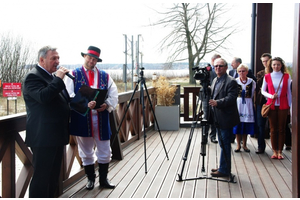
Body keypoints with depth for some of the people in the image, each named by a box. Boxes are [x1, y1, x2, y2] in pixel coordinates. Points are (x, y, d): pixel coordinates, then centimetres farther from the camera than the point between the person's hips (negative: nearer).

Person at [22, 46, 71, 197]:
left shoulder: (52, 77, 18)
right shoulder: (33, 76, -12)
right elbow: (43, 96, -30)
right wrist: (58, 79, -23)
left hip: (56, 135, 10)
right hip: (43, 137, -10)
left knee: (53, 176, 17)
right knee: (41, 177, -4)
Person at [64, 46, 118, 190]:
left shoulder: (105, 76, 12)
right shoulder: (73, 75, 4)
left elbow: (113, 95, 6)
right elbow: (69, 96, -7)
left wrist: (107, 105, -15)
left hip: (101, 120, 2)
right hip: (81, 120, -2)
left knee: (105, 152, 6)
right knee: (86, 153, 10)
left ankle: (103, 179, 21)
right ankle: (90, 179, 25)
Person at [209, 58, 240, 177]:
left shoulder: (231, 81, -13)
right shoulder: (215, 80, 16)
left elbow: (231, 98, -24)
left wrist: (217, 102, -34)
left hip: (226, 119, -9)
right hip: (218, 119, 9)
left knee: (225, 144, -5)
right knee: (222, 144, 16)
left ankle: (224, 170, 3)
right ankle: (223, 168, 26)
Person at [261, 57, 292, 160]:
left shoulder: (286, 76, 3)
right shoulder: (267, 76, 3)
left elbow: (289, 92, 6)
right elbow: (263, 90, 9)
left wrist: (289, 106, 4)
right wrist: (271, 96, -10)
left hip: (283, 106, 0)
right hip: (271, 105, 0)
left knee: (281, 129, 3)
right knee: (273, 129, 3)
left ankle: (280, 151, 11)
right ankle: (274, 151, 12)